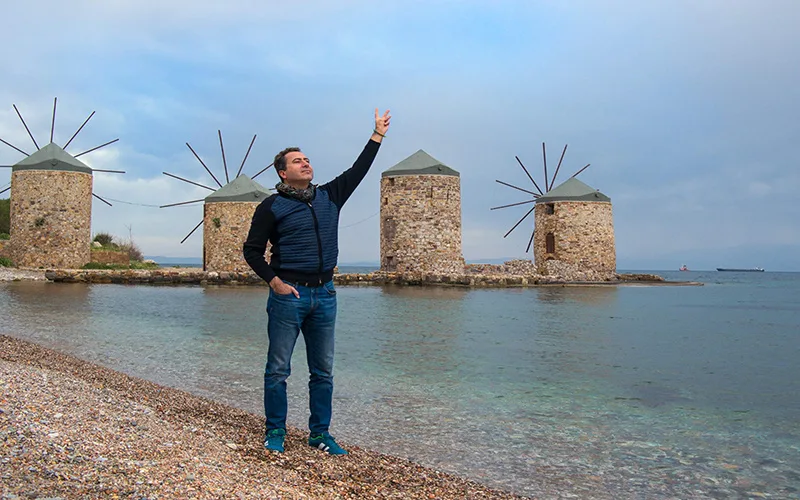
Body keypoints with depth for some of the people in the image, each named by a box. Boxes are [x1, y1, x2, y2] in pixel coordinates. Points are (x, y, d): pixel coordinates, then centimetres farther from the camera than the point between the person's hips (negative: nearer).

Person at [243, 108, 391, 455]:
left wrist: (377, 135, 19)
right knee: (278, 369, 2)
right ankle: (275, 432, 16)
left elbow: (357, 171, 18)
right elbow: (252, 250, 1)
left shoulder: (329, 196, 12)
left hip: (324, 295, 5)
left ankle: (320, 434, 20)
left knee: (323, 371, 9)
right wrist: (274, 282, -11)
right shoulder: (272, 206, -1)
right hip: (288, 295, -4)